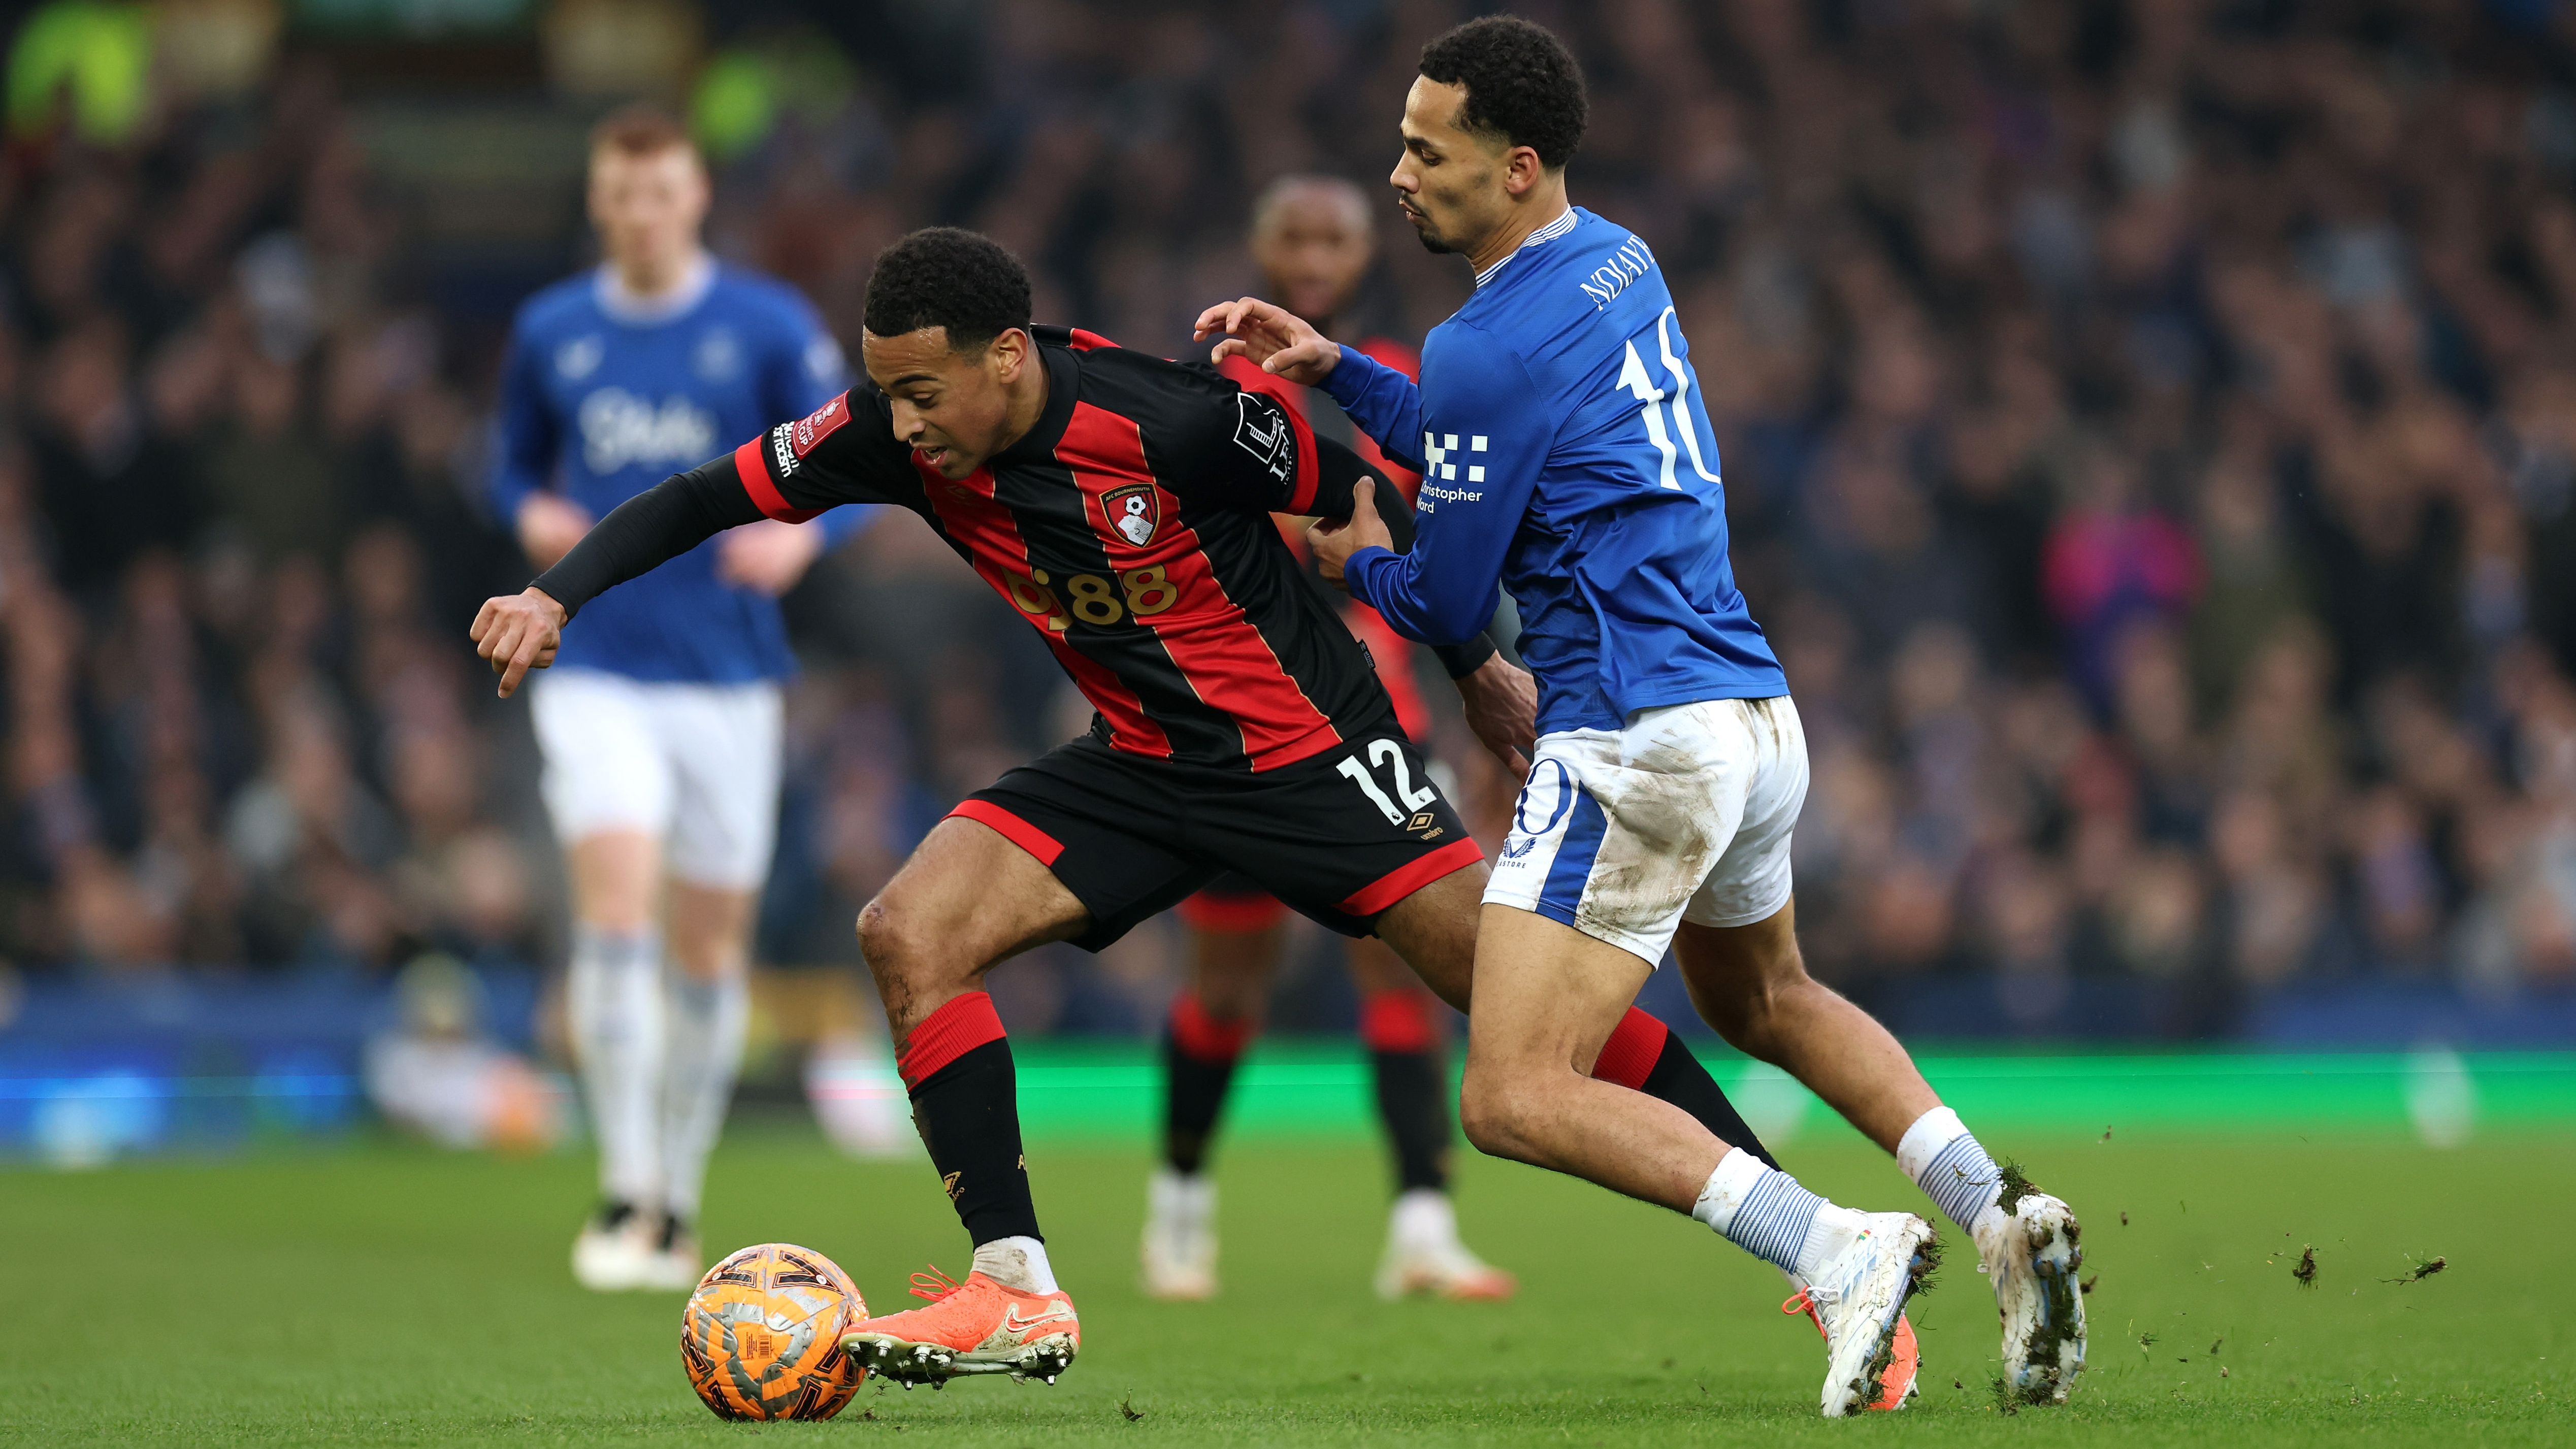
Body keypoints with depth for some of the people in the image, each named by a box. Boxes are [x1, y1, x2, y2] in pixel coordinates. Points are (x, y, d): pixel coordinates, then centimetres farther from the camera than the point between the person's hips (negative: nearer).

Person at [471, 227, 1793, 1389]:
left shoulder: (1169, 422, -27)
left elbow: (1366, 499, -12)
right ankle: (1020, 1296, -10)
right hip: (1141, 762, 6)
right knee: (909, 934, -12)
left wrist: (1475, 666, 0)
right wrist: (557, 596, -18)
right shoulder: (899, 436, -13)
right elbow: (705, 499, -2)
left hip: (1311, 749, -5)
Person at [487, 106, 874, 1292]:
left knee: (710, 948, 6)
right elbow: (516, 462, 19)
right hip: (596, 672, 0)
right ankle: (624, 1192, -17)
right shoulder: (550, 333, 6)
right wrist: (531, 513, -4)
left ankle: (679, 1204, 21)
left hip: (726, 676, 0)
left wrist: (802, 530, -20)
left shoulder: (768, 326, 0)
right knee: (616, 902, -20)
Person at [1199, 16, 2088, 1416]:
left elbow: (1447, 604, -5)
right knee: (1766, 1000, 33)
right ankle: (1997, 1212, 14)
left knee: (1515, 1100, -11)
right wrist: (1333, 371, 18)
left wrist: (1357, 561, 16)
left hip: (1637, 744, -10)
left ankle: (1837, 1249, -21)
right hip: (1758, 714, 10)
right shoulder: (1621, 264, 12)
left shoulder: (1489, 346, -15)